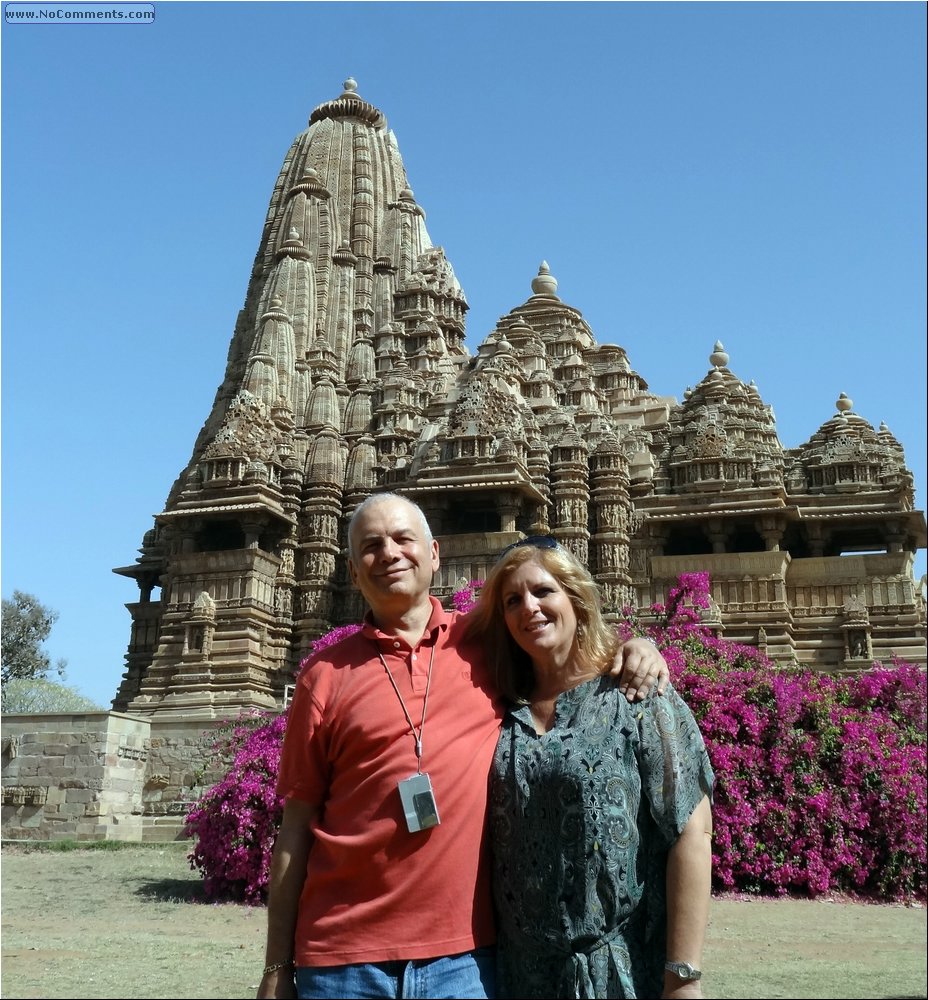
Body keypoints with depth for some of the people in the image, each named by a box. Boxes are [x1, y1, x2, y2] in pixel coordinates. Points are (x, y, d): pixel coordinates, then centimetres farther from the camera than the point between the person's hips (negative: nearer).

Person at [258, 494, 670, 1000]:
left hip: (465, 954, 1)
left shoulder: (486, 645, 3)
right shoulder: (326, 674, 1)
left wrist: (632, 650, -2)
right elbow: (296, 830, 2)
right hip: (344, 959, -1)